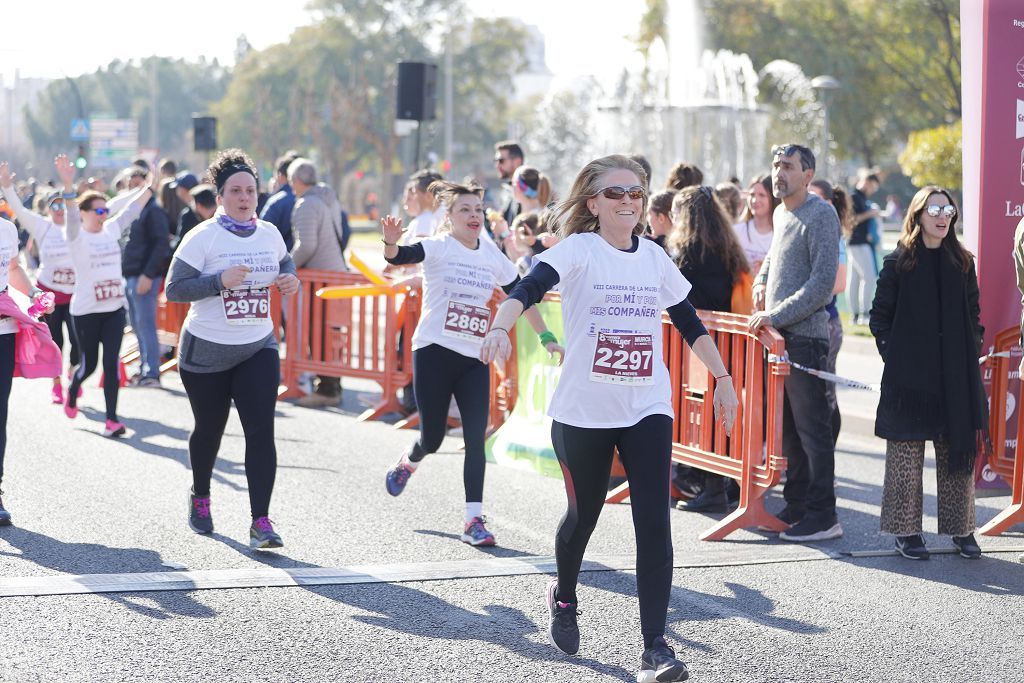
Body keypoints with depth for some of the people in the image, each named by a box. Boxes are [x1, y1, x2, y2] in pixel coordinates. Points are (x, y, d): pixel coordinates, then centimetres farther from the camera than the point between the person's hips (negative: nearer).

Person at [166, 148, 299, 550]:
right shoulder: (203, 237, -12)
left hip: (258, 348, 3)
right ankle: (200, 496, 43)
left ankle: (261, 522, -15)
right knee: (209, 430, 14)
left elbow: (284, 262, 23)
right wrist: (219, 281, -28)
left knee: (261, 431, -12)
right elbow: (174, 290, -15)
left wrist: (289, 278, 0)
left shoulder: (269, 234, 2)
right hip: (207, 351, -3)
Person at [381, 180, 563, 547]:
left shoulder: (492, 255, 6)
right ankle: (407, 463, 41)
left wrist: (546, 337, 12)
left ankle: (474, 521, -5)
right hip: (435, 352, -3)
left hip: (475, 358, 3)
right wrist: (391, 244, -49)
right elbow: (400, 257, -26)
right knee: (432, 437, 5)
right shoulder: (438, 247, -7)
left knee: (476, 439, -7)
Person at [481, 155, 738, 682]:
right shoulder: (578, 250, -8)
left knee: (654, 524, -9)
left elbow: (689, 323, 17)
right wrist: (500, 327, -44)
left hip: (647, 410, 3)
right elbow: (529, 287, -26)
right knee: (583, 515, 14)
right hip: (583, 411, -3)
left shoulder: (655, 257, 7)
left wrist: (722, 377, 18)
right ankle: (563, 599, 45)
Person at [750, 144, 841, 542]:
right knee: (787, 424, 12)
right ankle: (797, 504, 19)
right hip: (776, 335, 9)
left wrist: (777, 315, -20)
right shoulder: (781, 215, 16)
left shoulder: (821, 215, -11)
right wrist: (761, 281, 14)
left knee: (812, 426, -6)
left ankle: (823, 516, -2)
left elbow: (822, 283, -18)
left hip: (805, 337, -9)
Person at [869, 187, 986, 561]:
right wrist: (892, 354, -5)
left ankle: (961, 529, 14)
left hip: (956, 375, 3)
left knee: (958, 450, 5)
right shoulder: (898, 263, 1)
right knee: (906, 451, -1)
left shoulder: (962, 263, 10)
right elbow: (880, 315, 3)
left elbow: (973, 313, 17)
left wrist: (974, 348, 5)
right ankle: (906, 530, 7)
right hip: (909, 374, -3)